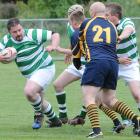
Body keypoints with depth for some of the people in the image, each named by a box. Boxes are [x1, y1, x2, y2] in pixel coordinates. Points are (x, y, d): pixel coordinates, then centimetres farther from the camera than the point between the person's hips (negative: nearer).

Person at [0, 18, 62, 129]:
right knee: (39, 101, 20)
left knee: (29, 92, -28)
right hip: (31, 74, 8)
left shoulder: (32, 34, -20)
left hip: (44, 69, -8)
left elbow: (55, 35, -14)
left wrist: (54, 46, -33)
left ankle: (39, 114, -3)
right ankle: (54, 121, 41)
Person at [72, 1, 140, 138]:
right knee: (109, 100, 15)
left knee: (88, 97, -5)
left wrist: (76, 60, 41)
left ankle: (96, 129, -26)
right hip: (113, 63, 5)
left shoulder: (86, 24, 15)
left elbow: (78, 44, 26)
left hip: (96, 62, -5)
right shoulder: (112, 27, 24)